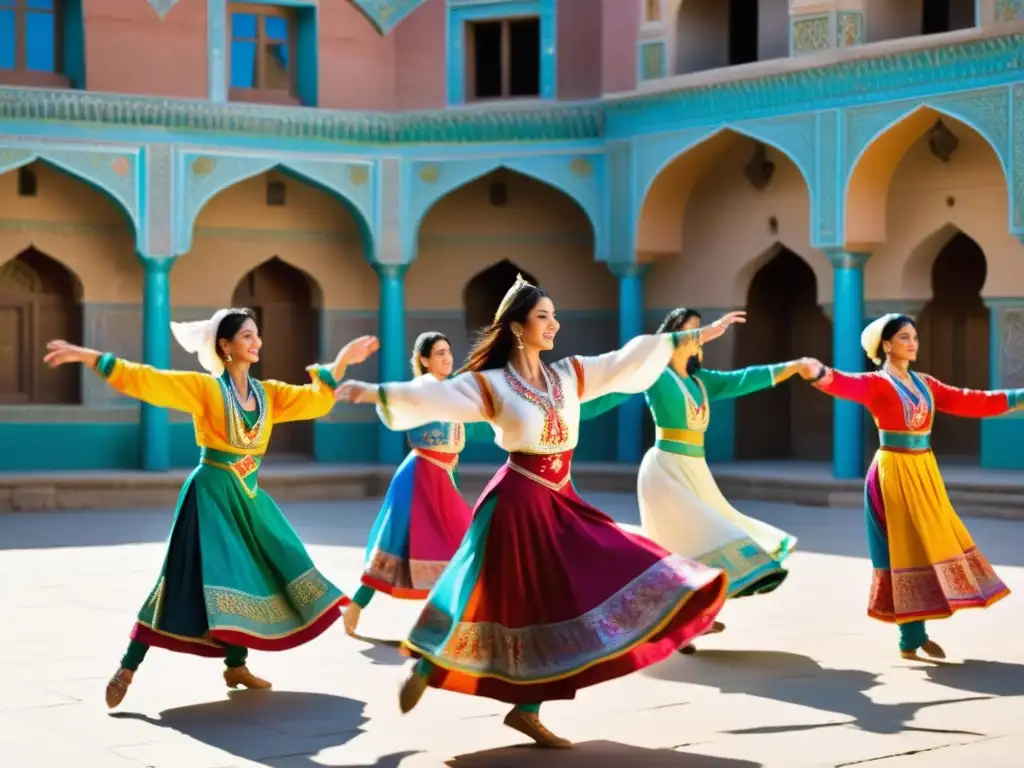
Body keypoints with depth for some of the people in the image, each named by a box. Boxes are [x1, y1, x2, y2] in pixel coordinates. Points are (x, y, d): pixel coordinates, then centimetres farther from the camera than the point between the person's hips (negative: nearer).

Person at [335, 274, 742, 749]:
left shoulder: (569, 375, 8)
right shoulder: (489, 385, -8)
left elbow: (631, 358, 9)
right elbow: (432, 397, -19)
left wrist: (699, 335, 10)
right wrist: (374, 393, -33)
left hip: (561, 503, 6)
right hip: (519, 503, -6)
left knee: (563, 601, 0)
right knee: (526, 604, -1)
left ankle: (527, 709, 10)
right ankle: (425, 672, 21)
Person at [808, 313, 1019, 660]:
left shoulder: (925, 384, 13)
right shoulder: (876, 383, -8)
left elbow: (970, 401, 16)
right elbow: (847, 385, -29)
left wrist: (1018, 397, 14)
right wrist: (821, 374, -51)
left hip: (924, 473, 7)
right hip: (894, 473, -7)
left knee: (927, 547, 8)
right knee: (906, 550, -5)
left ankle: (914, 635, 18)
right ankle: (913, 638, 2)